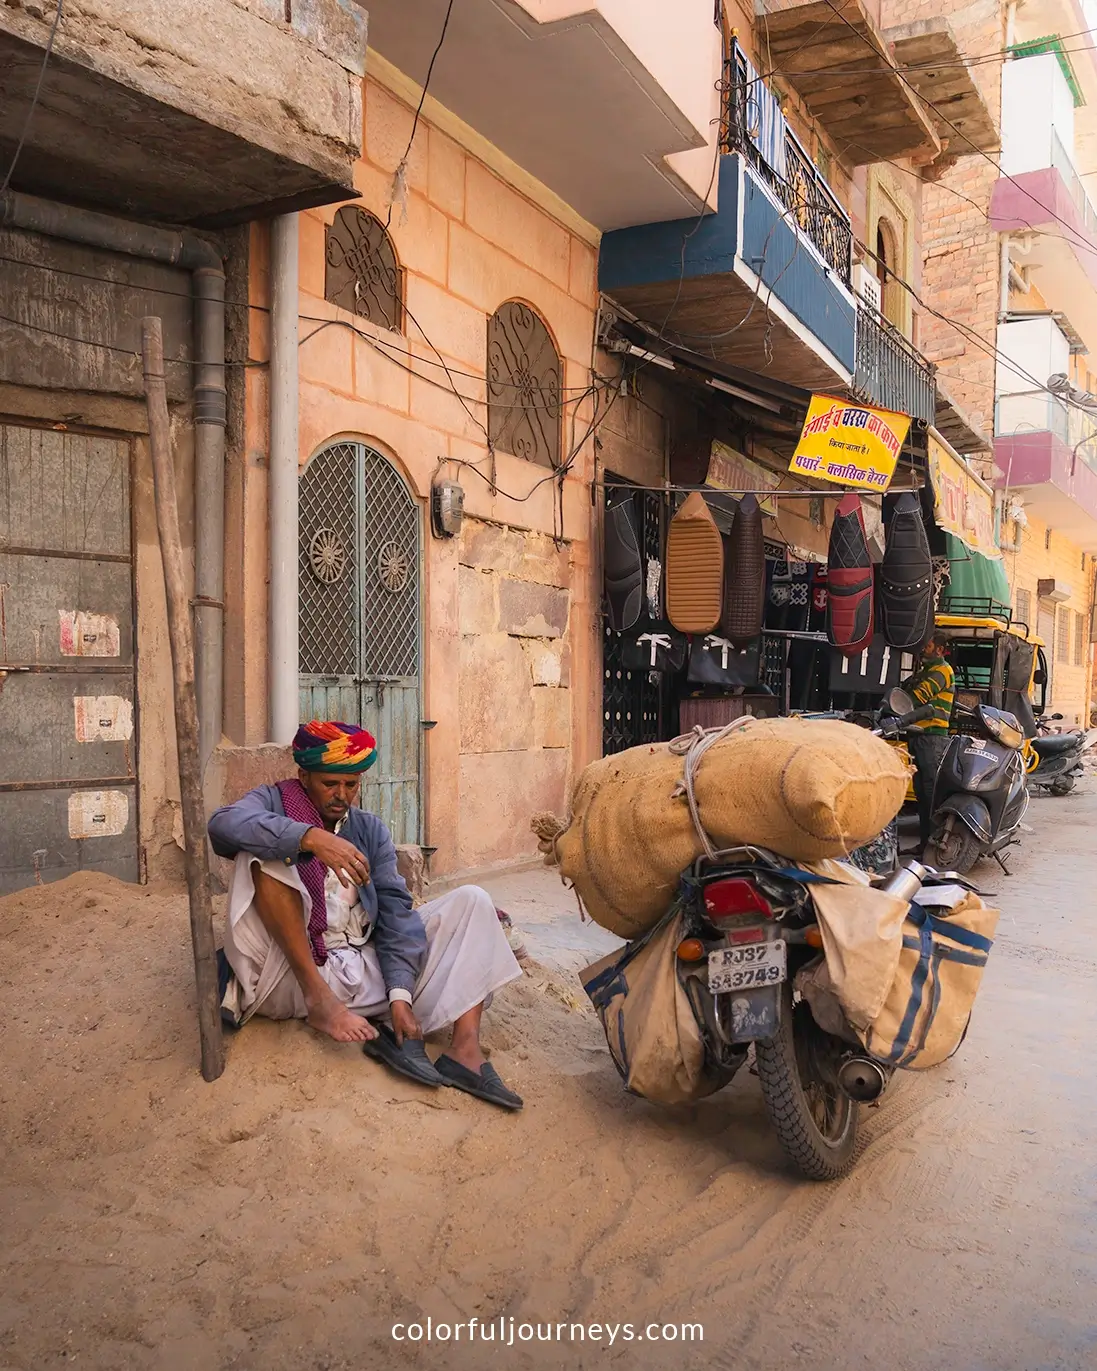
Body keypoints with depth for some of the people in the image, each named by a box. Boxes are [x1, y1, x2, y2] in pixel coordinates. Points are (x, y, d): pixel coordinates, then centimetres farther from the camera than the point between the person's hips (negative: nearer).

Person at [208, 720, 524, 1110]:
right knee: (262, 851, -21)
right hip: (292, 974, -4)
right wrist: (311, 838, -33)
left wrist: (400, 995, -12)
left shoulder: (369, 829, 15)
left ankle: (465, 1047, -19)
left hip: (365, 972, 4)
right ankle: (317, 999, -24)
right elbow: (224, 824, -20)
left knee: (471, 900, -3)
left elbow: (394, 909, 2)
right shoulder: (274, 802, 5)